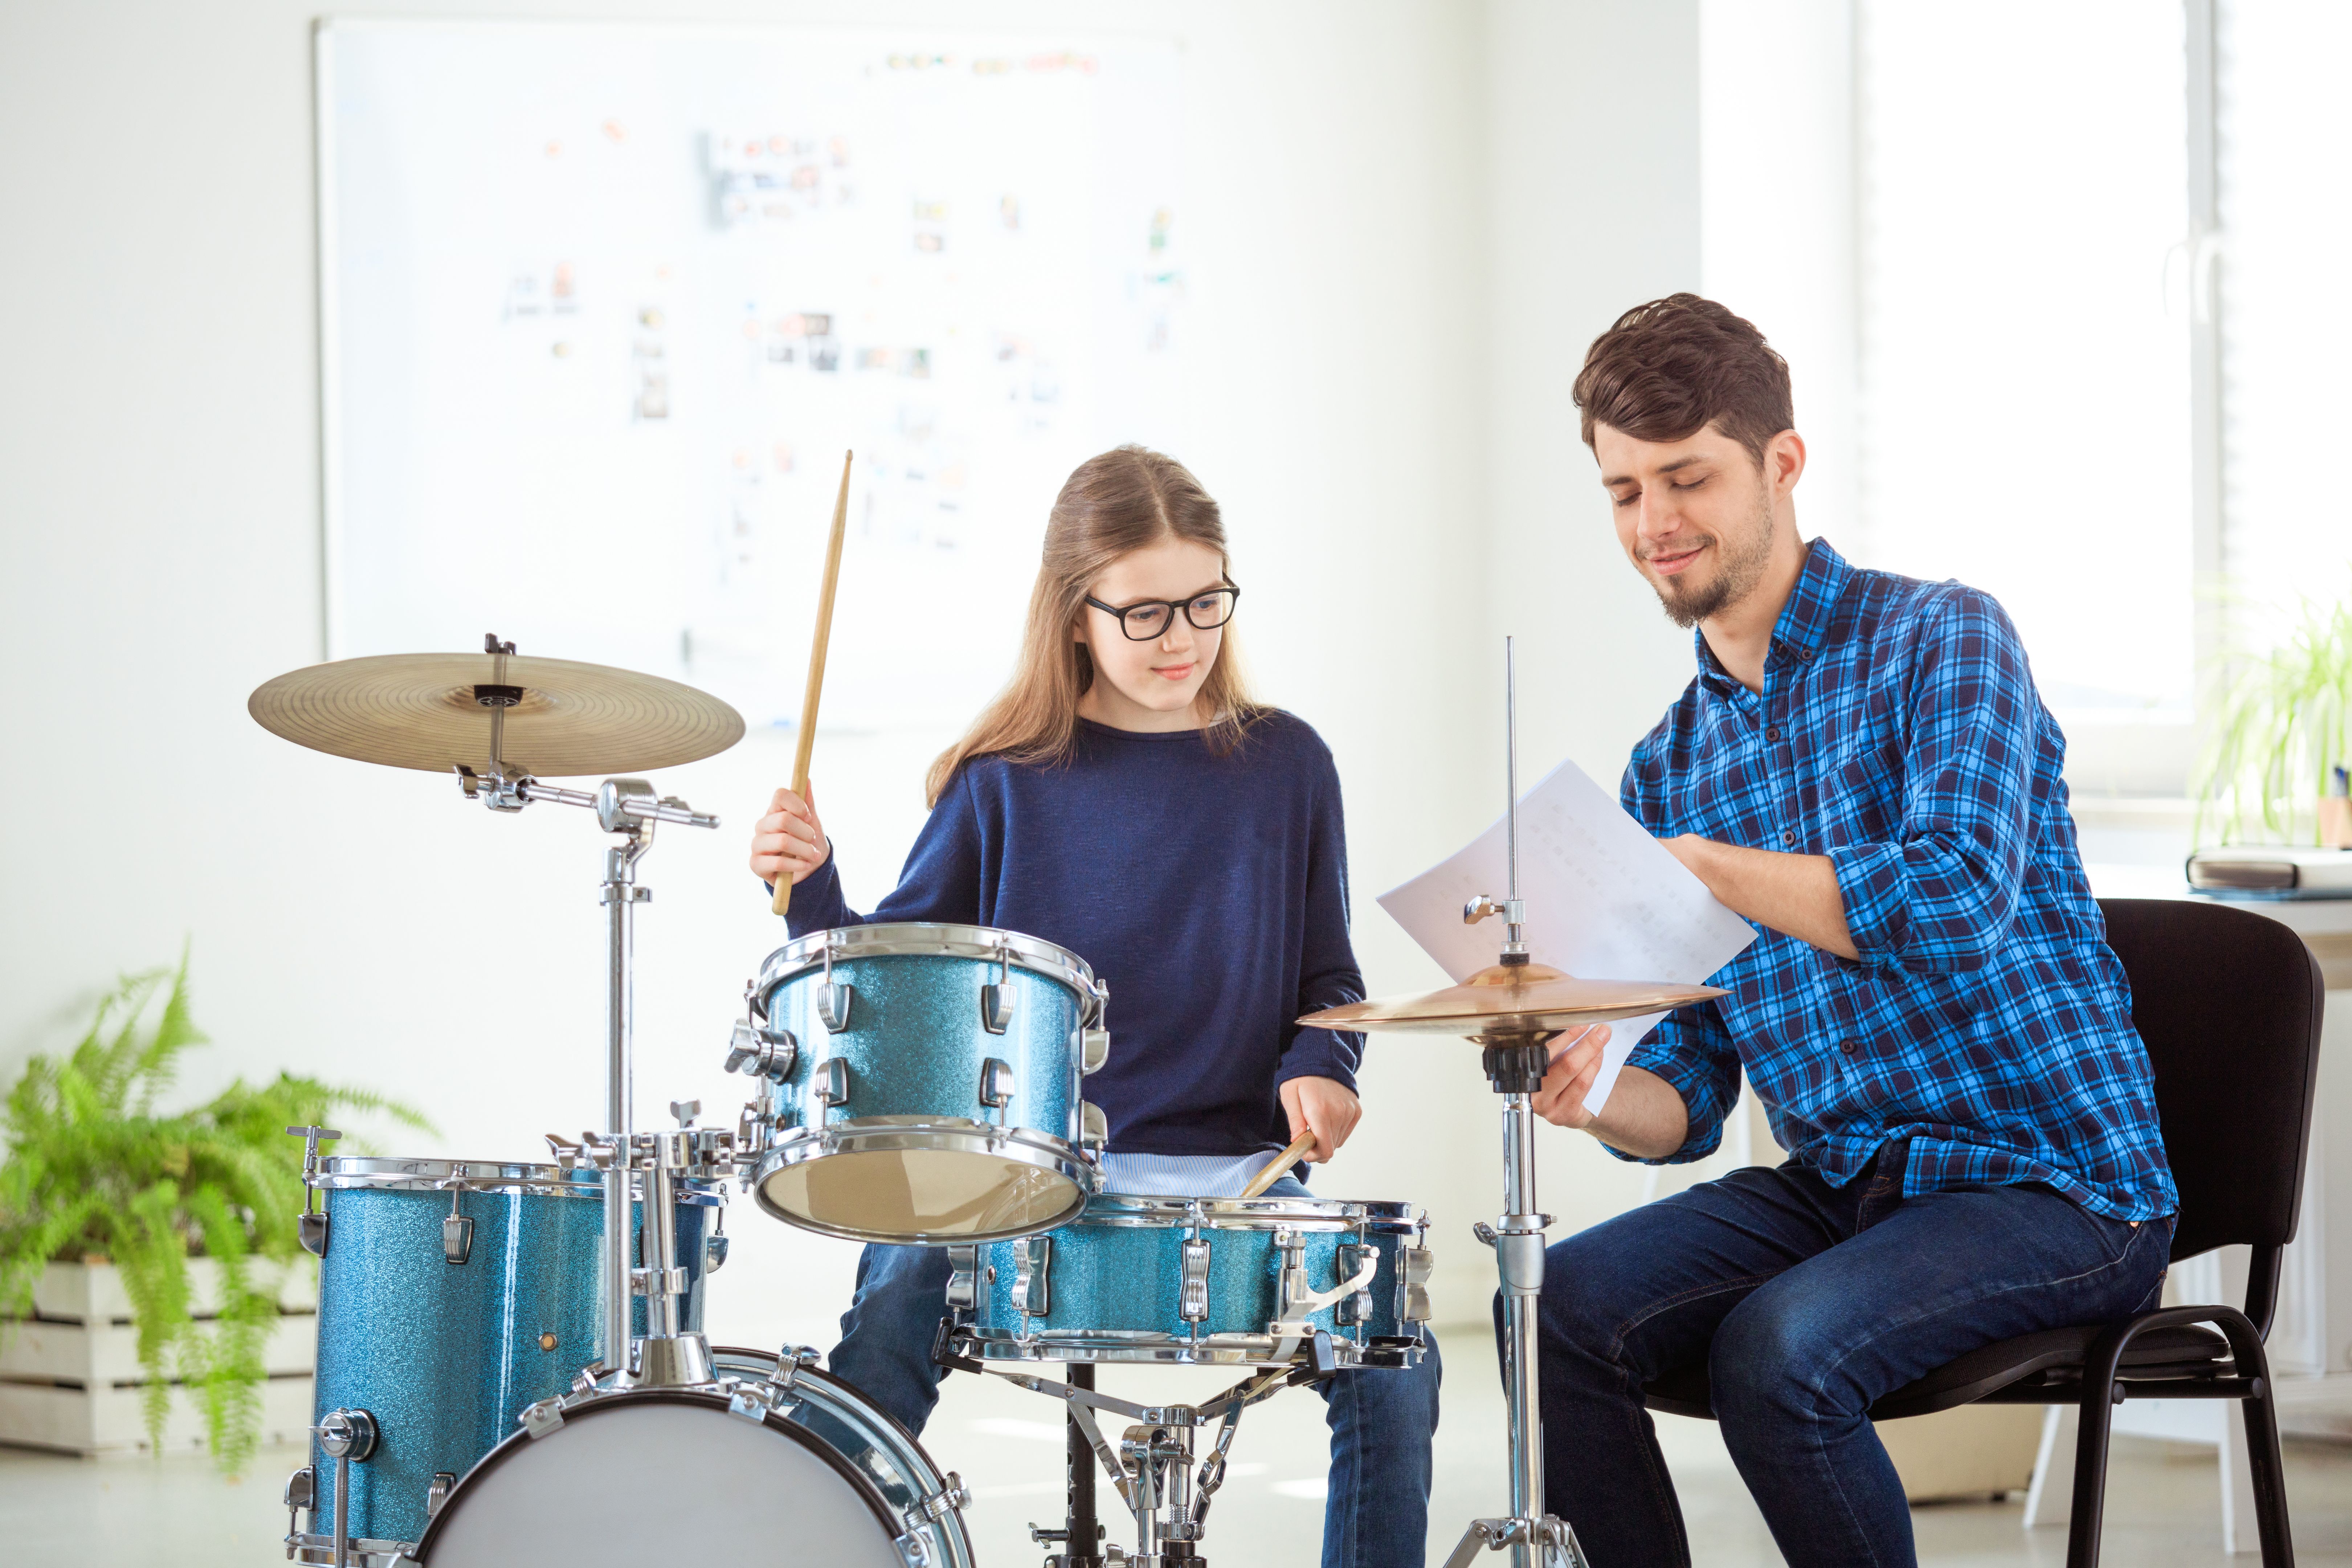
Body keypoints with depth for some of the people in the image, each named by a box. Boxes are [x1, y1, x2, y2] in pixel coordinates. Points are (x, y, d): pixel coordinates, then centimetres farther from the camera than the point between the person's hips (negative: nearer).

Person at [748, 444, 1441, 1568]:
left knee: (1391, 1362, -21)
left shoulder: (1282, 766, 9)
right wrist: (811, 888, -10)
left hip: (1234, 1171, 1)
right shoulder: (1007, 780, 5)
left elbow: (1325, 975, 15)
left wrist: (1319, 1070, -5)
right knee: (886, 1328, -26)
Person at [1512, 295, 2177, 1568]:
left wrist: (1696, 864, -22)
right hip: (1835, 1182, 6)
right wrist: (1594, 1096, -13)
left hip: (2056, 1186, -6)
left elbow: (1959, 902, -25)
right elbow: (1688, 1097, 11)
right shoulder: (1668, 766, 12)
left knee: (1776, 1351, -31)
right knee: (1554, 1311, -17)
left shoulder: (1935, 639, -6)